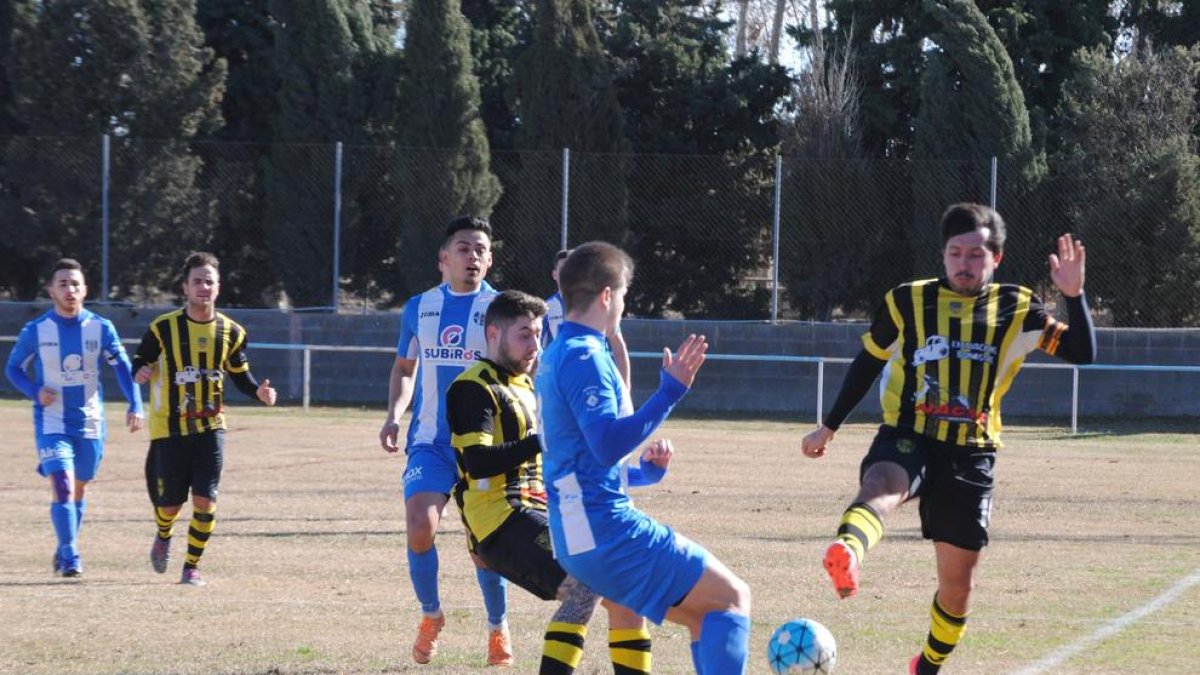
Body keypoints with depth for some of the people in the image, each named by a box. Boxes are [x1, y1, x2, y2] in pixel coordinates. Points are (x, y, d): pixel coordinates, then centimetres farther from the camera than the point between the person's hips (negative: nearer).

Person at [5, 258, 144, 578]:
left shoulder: (100, 328, -3)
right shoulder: (36, 331, -6)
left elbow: (123, 367, 2)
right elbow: (13, 368, 5)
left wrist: (135, 405, -11)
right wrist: (35, 391, -14)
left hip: (90, 423, 2)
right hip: (52, 423, -2)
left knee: (78, 489, 14)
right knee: (62, 487, -17)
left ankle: (65, 551, 32)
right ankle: (69, 557, -15)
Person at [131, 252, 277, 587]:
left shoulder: (231, 332, 2)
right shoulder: (163, 328, -6)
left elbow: (240, 375, 13)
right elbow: (139, 363, 1)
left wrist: (258, 391, -7)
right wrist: (141, 373, -23)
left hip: (210, 427, 1)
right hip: (169, 429, -1)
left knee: (205, 501, -11)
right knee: (169, 505, 3)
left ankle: (192, 566, 7)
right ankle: (164, 537, 40)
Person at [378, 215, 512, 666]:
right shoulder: (419, 307, 8)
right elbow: (404, 367, 21)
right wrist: (394, 415, 5)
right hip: (430, 442, 2)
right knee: (419, 528, -16)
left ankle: (498, 628, 24)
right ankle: (431, 616, 8)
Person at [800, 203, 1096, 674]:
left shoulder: (1015, 310, 5)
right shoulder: (908, 302, 4)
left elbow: (1083, 353, 0)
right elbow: (868, 362, 17)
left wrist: (1074, 295, -15)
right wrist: (829, 427, 22)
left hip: (970, 455, 2)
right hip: (906, 439, -2)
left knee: (958, 583, 7)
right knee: (884, 484, -39)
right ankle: (847, 554, -71)